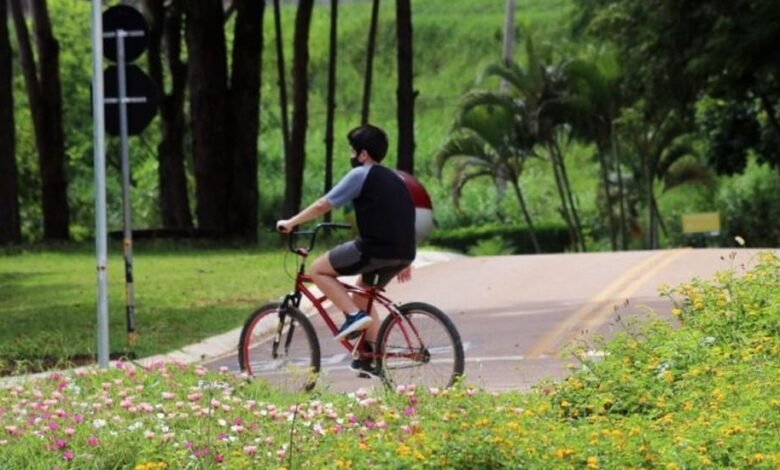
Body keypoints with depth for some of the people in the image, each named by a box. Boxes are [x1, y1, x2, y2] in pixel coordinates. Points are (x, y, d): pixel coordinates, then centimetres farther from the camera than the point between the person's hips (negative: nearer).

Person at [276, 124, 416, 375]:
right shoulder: (394, 179, 24)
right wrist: (404, 263, 34)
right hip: (403, 253, 9)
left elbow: (323, 205, -2)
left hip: (376, 250, -9)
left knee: (319, 269, 4)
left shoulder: (361, 175, -2)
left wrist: (291, 222, 8)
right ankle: (371, 358, 24)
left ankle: (354, 315, -9)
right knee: (363, 293, 28)